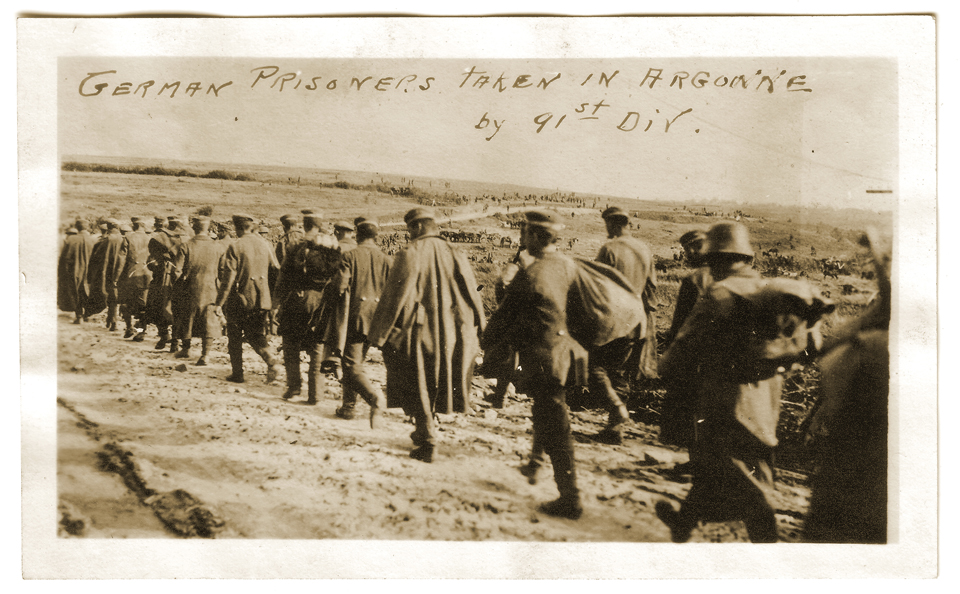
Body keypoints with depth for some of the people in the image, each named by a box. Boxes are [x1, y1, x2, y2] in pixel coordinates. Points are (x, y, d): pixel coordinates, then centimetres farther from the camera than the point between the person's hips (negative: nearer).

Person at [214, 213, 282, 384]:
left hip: (239, 299, -5)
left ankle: (237, 373, 14)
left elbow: (228, 278, -15)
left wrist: (220, 302, -11)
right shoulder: (264, 245, 4)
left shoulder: (235, 247, -11)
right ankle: (270, 360, -9)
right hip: (260, 300, 5)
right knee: (255, 335, 15)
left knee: (234, 338, 10)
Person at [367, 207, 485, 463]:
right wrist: (480, 331, 15)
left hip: (418, 333, -4)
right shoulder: (454, 255, 2)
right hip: (451, 334, 4)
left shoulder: (410, 255, -11)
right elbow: (472, 296, 6)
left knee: (417, 388, 6)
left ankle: (427, 443, 5)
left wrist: (378, 334, -4)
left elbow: (393, 297, -11)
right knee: (435, 385, 19)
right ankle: (425, 431, 28)